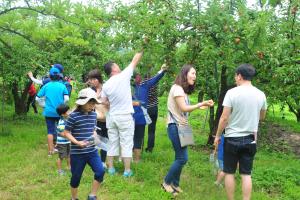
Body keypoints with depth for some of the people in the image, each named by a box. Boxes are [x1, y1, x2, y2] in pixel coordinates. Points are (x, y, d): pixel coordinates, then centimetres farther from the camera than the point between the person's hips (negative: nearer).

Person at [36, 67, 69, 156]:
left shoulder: (46, 86, 0)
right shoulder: (62, 86, -4)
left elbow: (37, 98, 0)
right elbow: (66, 99, -9)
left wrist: (44, 104, 13)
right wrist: (61, 104, 9)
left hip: (49, 112, 1)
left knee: (50, 131, 6)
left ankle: (50, 150, 9)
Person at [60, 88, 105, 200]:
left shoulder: (93, 115, 5)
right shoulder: (73, 116, -13)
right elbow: (66, 133, -9)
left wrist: (95, 137, -3)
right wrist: (77, 142, -21)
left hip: (92, 151, 5)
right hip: (77, 153, -4)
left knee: (100, 171, -10)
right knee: (76, 176, 10)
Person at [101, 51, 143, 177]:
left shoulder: (106, 85, 1)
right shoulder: (124, 76, -10)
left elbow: (104, 102, 6)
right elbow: (135, 60, -2)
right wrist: (141, 49, 10)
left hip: (112, 116, 4)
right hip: (125, 117, -4)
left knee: (112, 142, 12)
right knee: (126, 143, 2)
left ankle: (110, 168, 19)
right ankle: (127, 170, 7)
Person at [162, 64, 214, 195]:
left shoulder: (183, 90, 16)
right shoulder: (177, 88, -13)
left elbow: (185, 109, 5)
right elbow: (184, 108, -19)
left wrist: (200, 106, 4)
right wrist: (202, 104, -18)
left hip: (181, 127, 9)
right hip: (176, 127, -9)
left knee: (180, 158, 10)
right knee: (182, 158, -6)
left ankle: (175, 184, 21)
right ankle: (166, 183, 9)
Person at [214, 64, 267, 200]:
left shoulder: (232, 92, -14)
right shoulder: (261, 94, -1)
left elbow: (224, 118, -13)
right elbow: (262, 117, 14)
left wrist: (217, 135, -1)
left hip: (232, 138, -3)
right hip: (250, 140, 3)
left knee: (229, 172, 9)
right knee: (246, 174, 10)